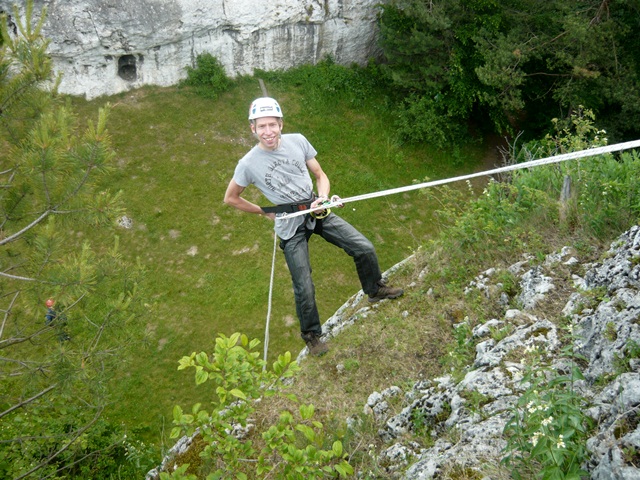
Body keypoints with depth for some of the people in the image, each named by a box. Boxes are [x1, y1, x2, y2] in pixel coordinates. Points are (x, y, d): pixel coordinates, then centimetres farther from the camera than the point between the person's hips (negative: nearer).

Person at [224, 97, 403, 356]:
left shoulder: (298, 141, -7)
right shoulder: (248, 164, -14)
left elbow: (320, 175, 5)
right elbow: (231, 198, 2)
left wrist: (323, 197, -16)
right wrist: (266, 212, 2)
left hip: (318, 212, 3)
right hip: (291, 228, -3)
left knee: (365, 249, -1)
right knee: (304, 288, -2)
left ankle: (375, 289, 30)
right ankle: (311, 334, 25)